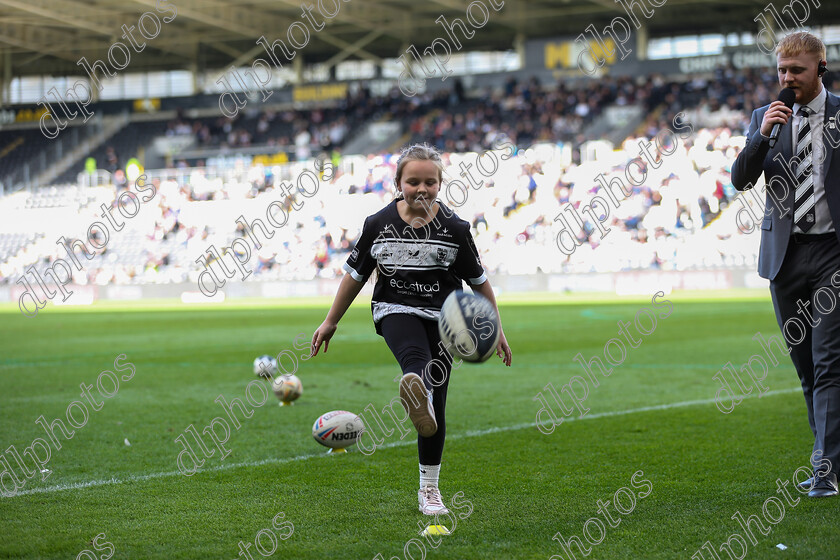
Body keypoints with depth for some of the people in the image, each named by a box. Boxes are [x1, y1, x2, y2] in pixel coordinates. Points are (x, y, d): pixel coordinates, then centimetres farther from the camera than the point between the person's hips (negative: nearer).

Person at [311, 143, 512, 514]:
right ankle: (417, 397, -70)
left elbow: (479, 281, 7)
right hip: (395, 311, -1)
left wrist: (496, 330, 10)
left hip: (442, 319, 1)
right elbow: (356, 274, 10)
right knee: (414, 357, -36)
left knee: (435, 405, 1)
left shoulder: (454, 229, -2)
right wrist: (330, 322, 14)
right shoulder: (379, 224, -1)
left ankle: (429, 489, 15)